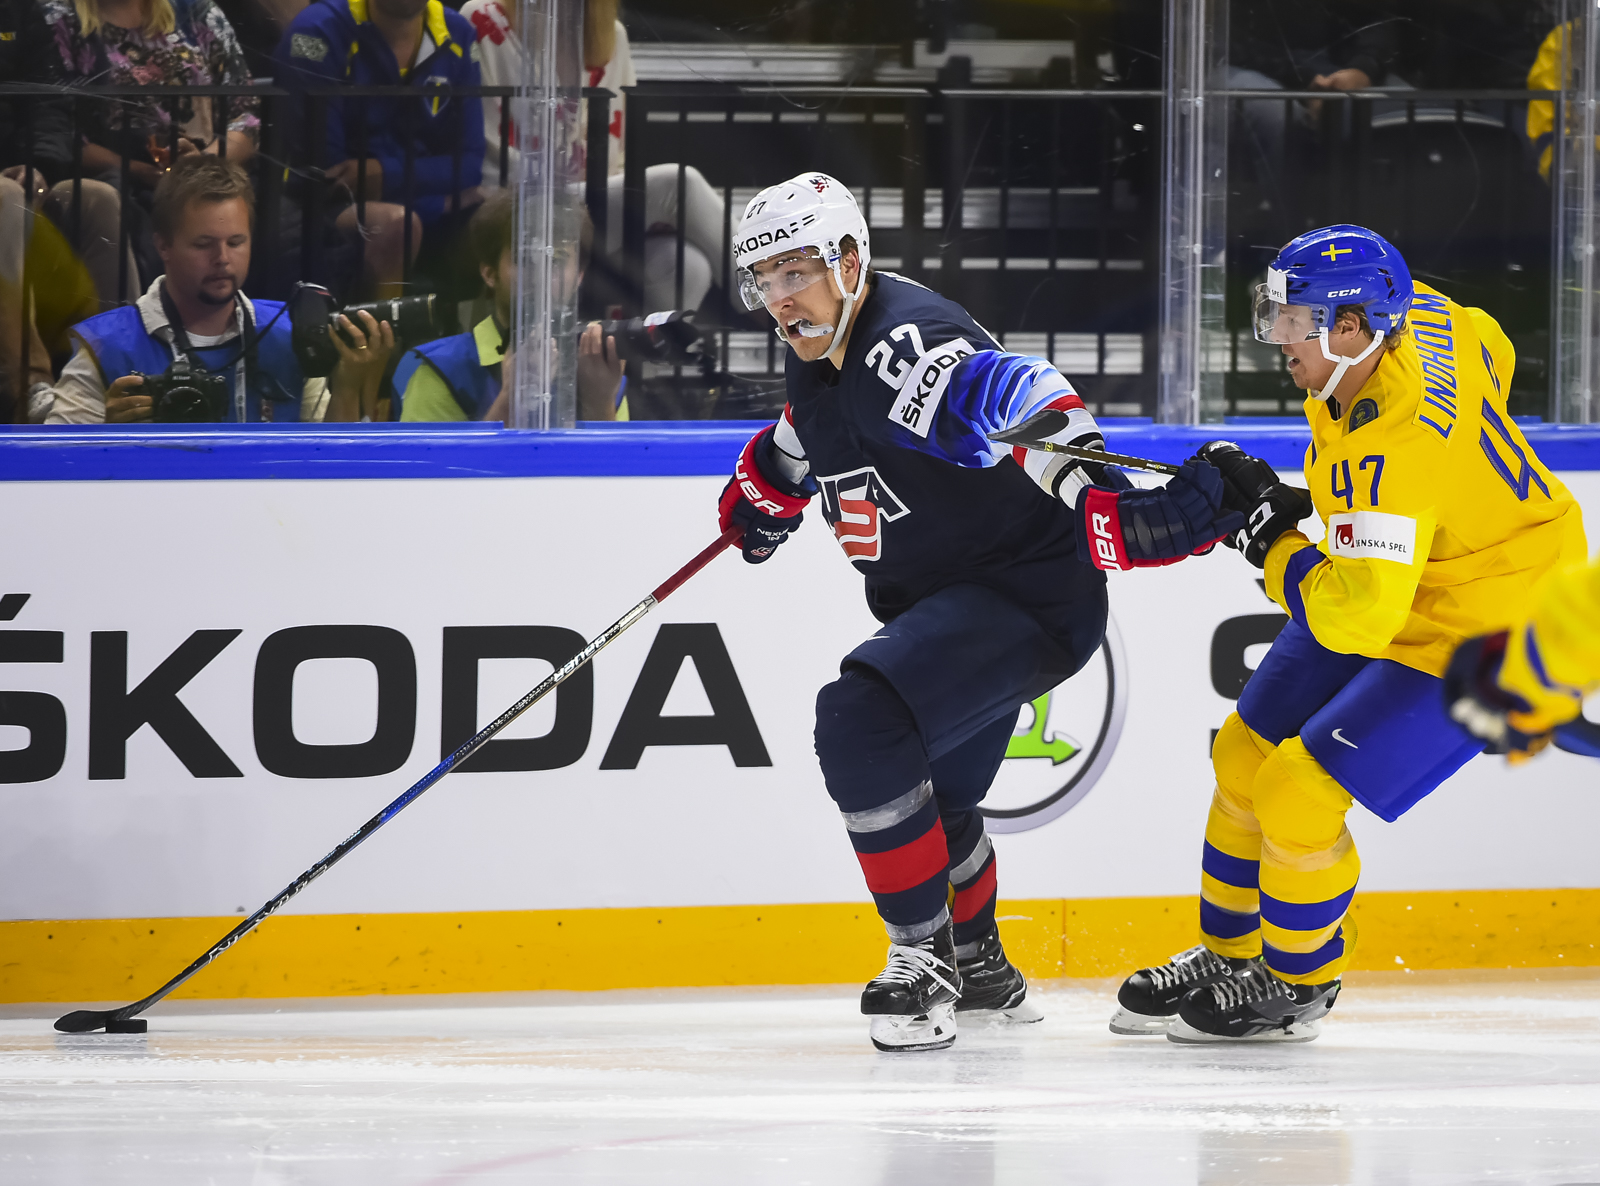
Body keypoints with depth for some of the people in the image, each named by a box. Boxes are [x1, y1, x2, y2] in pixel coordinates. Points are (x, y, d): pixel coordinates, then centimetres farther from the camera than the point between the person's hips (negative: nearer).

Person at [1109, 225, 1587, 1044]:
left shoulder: (1395, 452, -37)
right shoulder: (1413, 319, -11)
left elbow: (1355, 617, -41)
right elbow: (1491, 353, 13)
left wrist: (1272, 532, -28)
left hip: (1476, 637, -10)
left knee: (1299, 792, -14)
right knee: (1248, 754, 11)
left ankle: (1296, 984, 10)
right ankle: (1226, 955, 29)